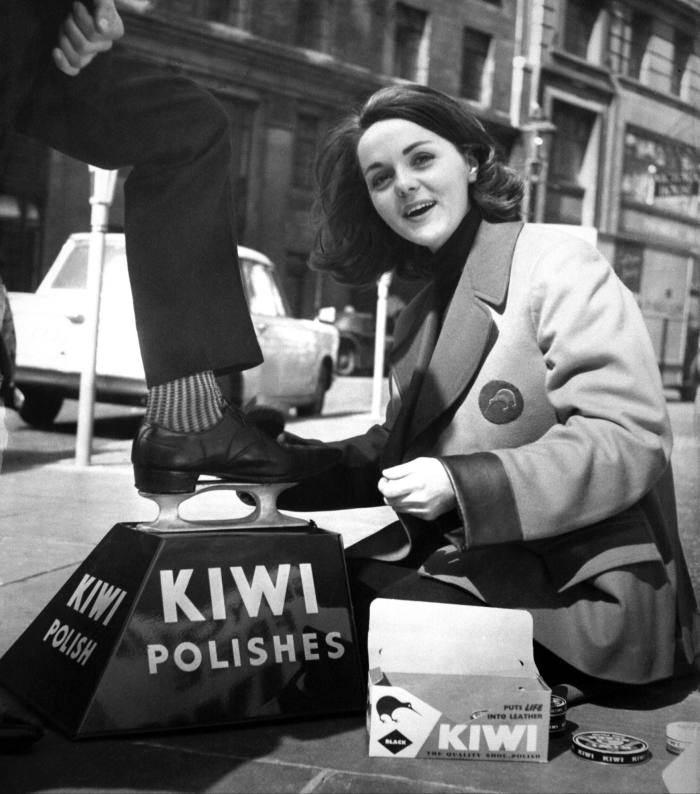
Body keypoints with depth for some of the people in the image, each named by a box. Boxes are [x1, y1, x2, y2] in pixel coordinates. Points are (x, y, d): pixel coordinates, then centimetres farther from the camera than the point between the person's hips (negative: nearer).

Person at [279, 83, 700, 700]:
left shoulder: (560, 266, -9)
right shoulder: (422, 314, 15)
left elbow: (632, 441, -17)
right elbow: (397, 451, 17)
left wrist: (462, 485, -25)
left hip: (582, 598, -7)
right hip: (465, 570, 8)